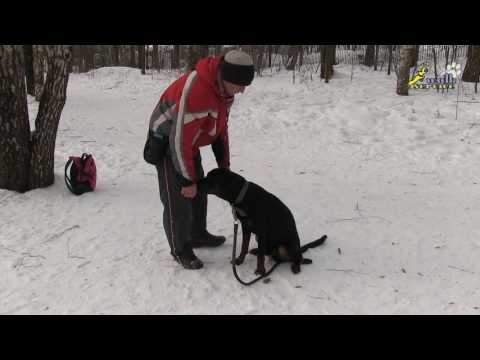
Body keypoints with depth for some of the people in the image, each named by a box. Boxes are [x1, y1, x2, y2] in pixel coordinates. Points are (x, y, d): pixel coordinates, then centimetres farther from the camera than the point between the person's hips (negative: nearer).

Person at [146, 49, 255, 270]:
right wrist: (186, 180, -25)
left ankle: (198, 235, 37)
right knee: (177, 199, -5)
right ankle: (180, 249, 13)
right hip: (167, 142, -9)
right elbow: (179, 139, -33)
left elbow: (221, 127, 6)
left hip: (189, 142, 9)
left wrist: (224, 164, 6)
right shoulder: (195, 91, -37)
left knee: (199, 191, 18)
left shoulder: (223, 88, -7)